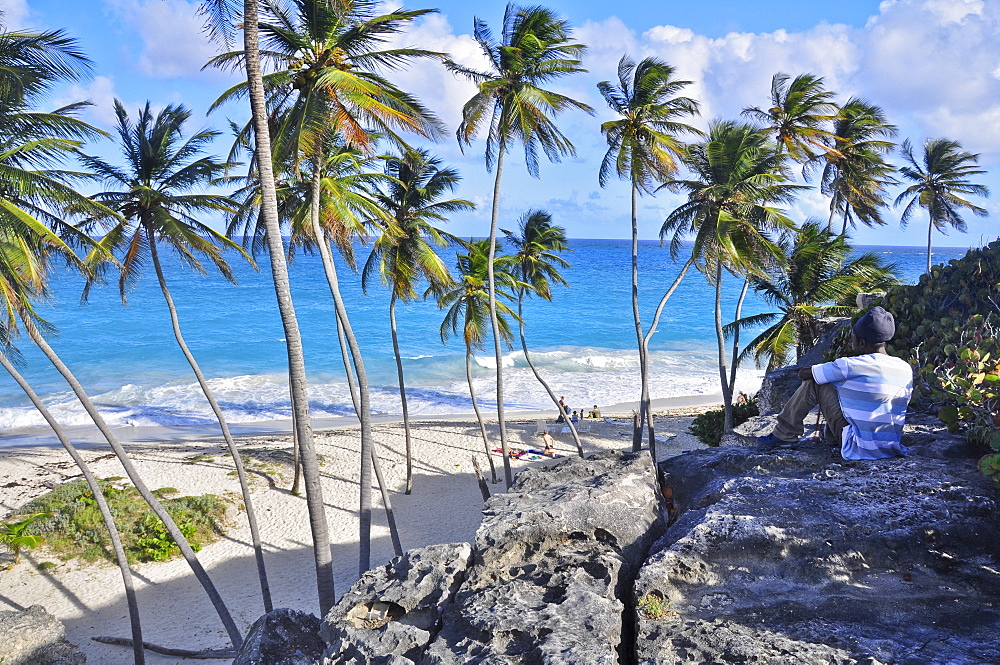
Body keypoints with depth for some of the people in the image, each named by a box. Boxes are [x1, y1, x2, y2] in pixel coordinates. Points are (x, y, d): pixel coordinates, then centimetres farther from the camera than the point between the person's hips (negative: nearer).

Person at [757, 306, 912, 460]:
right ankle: (832, 436, 39)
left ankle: (785, 433, 9)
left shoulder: (851, 366, -14)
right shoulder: (906, 369, 4)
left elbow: (804, 373, -2)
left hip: (857, 446, -6)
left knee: (814, 382, 0)